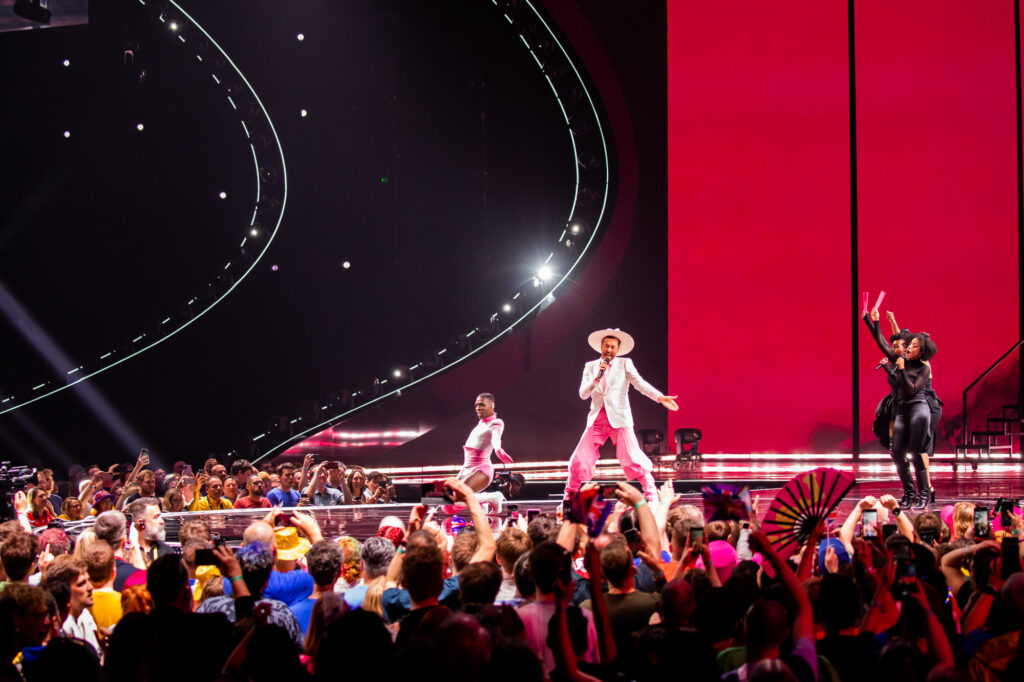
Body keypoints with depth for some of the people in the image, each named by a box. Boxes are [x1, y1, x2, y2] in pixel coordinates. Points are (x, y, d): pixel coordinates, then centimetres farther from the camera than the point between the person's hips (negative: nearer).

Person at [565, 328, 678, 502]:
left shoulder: (625, 364, 5)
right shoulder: (590, 366, 12)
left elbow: (640, 383, -6)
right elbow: (583, 394, 4)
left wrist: (660, 397, -21)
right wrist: (597, 378, -13)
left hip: (619, 419, -3)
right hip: (597, 419, 3)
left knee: (632, 459, -12)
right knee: (579, 460, -1)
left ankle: (652, 498, -4)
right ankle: (569, 499, 15)